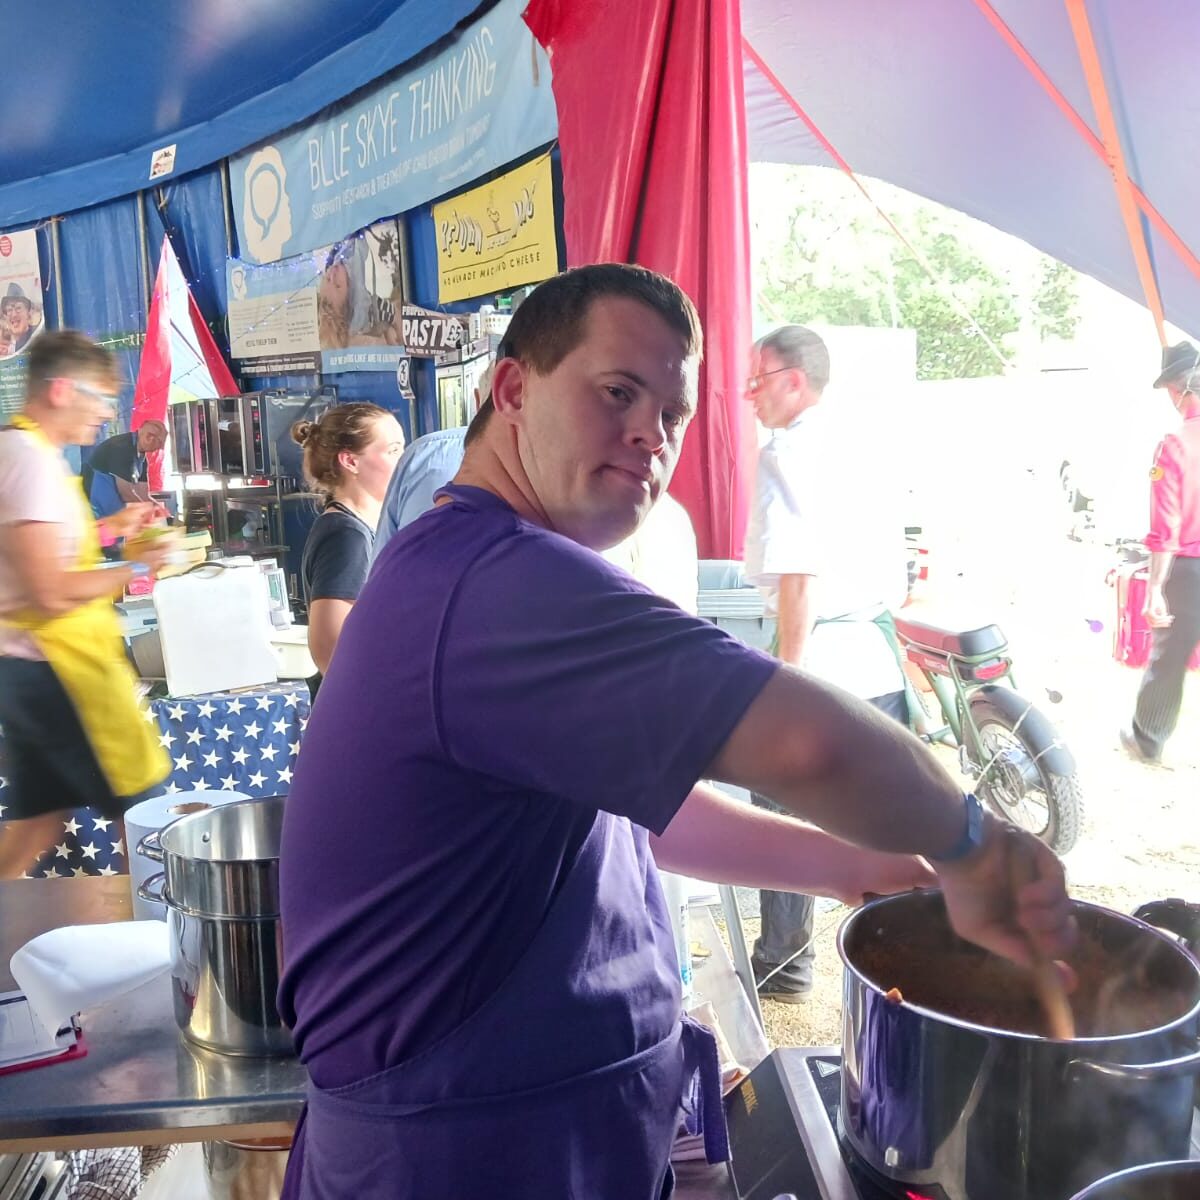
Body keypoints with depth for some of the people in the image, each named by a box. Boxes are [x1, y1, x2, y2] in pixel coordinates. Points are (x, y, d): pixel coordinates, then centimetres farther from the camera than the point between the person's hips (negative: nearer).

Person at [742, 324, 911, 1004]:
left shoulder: (786, 453, -11)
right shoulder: (860, 452, 13)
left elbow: (799, 573, -19)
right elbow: (897, 567, 16)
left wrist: (788, 673, -16)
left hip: (819, 654, -8)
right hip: (881, 656, 8)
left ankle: (785, 965, 19)